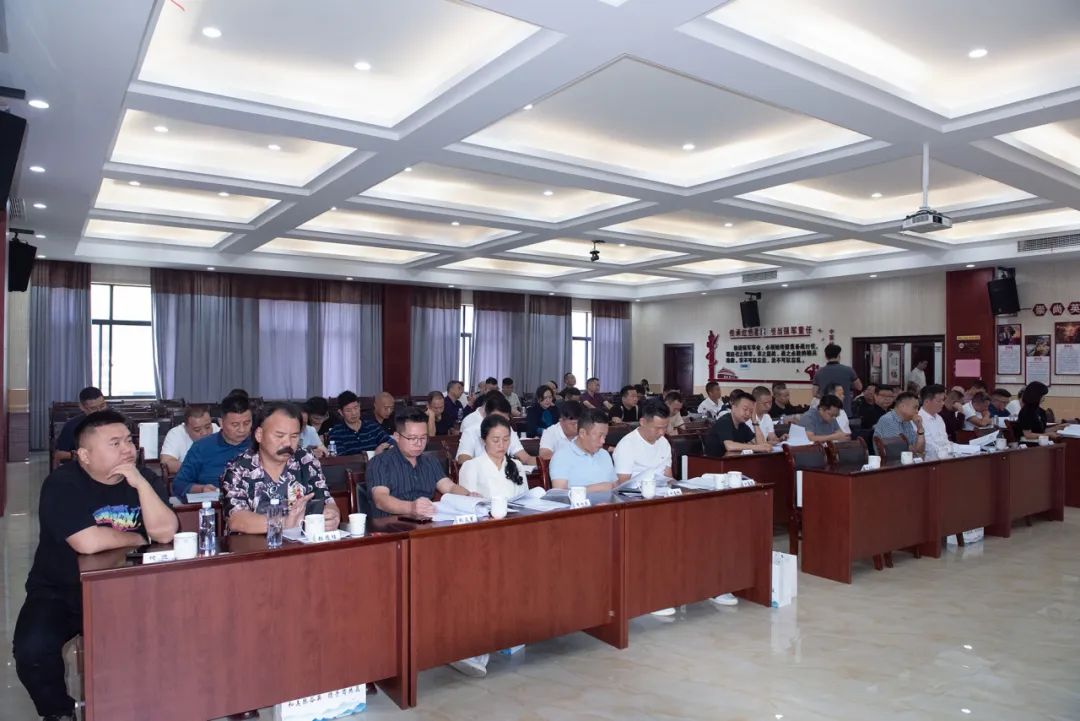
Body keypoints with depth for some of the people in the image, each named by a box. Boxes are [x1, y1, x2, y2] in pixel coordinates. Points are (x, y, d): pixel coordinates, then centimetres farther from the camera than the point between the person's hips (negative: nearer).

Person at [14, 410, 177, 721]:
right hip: (59, 591, -2)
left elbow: (165, 533, -18)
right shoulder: (62, 483, -18)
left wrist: (141, 484, -27)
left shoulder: (144, 478, -5)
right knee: (32, 649, -26)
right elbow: (88, 542, -31)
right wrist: (137, 538, -13)